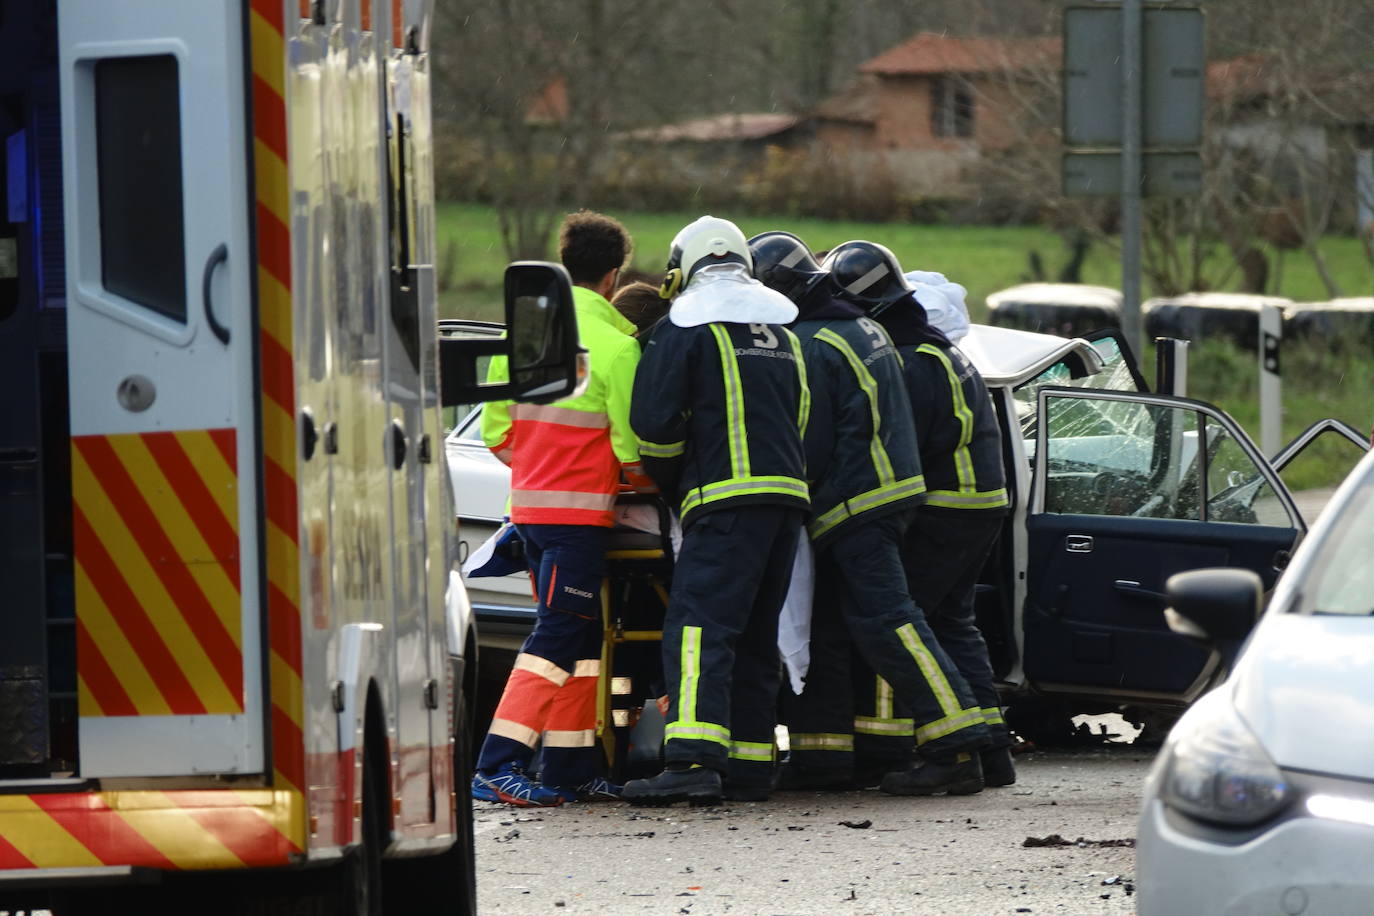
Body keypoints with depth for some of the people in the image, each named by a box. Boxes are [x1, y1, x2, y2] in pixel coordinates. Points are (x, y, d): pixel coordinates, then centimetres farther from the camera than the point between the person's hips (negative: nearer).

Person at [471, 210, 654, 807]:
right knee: (559, 638, -8)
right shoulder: (615, 346, -12)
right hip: (581, 507, -8)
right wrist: (645, 482, 8)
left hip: (528, 504, 8)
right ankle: (498, 767, -17)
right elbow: (631, 443, -11)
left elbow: (496, 429, 14)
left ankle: (570, 766, 15)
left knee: (581, 633, 15)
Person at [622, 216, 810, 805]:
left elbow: (653, 424, -5)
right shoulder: (781, 332, 23)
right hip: (787, 494, 7)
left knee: (698, 626, -16)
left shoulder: (685, 327, 1)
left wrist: (673, 487, 13)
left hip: (728, 497, -7)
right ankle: (749, 766, 12)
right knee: (755, 636, 13)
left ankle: (694, 759, -30)